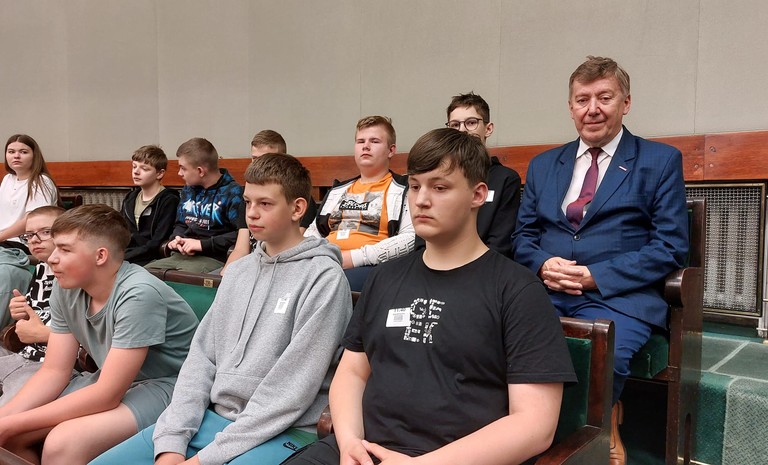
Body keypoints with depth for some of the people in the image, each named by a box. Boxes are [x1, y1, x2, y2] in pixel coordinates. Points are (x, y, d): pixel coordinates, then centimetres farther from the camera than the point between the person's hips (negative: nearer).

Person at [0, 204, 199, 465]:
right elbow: (54, 372, 1)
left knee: (62, 444, -27)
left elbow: (107, 395, -26)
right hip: (111, 381, 8)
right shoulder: (65, 287, -3)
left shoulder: (138, 294, -27)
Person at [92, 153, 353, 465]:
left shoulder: (323, 278, -12)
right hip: (212, 417, 7)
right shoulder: (238, 271, 11)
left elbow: (290, 391, -16)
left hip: (282, 433, -6)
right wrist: (172, 439, -3)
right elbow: (202, 355, 8)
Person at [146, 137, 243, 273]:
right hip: (180, 256, 7)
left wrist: (203, 244, -16)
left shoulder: (232, 192, -8)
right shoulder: (188, 190, 18)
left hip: (212, 259, -7)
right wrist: (175, 239, 6)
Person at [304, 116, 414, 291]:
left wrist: (354, 257, -14)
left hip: (369, 268, -5)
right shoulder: (338, 190, 29)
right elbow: (314, 231, 33)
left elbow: (412, 238, -7)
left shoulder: (404, 189, 9)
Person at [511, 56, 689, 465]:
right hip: (547, 293, 3)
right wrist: (544, 264, -7)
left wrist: (596, 276, -12)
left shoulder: (661, 161, 7)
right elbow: (523, 236, 17)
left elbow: (670, 247, -1)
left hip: (619, 297, -2)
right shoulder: (543, 165, 18)